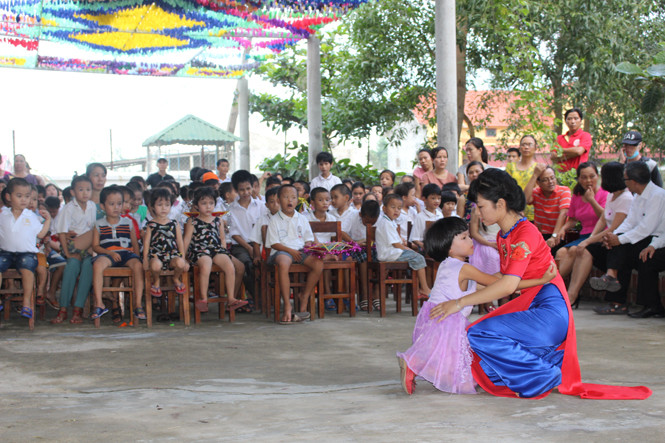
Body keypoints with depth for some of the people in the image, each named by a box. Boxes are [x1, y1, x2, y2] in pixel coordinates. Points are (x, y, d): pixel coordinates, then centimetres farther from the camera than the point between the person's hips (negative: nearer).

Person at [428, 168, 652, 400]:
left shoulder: (526, 233, -16)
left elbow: (509, 285, -26)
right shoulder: (503, 236, 14)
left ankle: (548, 376, -9)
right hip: (528, 306, 10)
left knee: (481, 335, -22)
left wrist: (460, 302, -24)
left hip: (549, 311, -10)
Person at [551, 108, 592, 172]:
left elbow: (579, 151, -9)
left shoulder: (585, 135, 6)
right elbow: (552, 157, 8)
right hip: (561, 173, 3)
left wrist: (561, 150, 4)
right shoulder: (560, 138, 17)